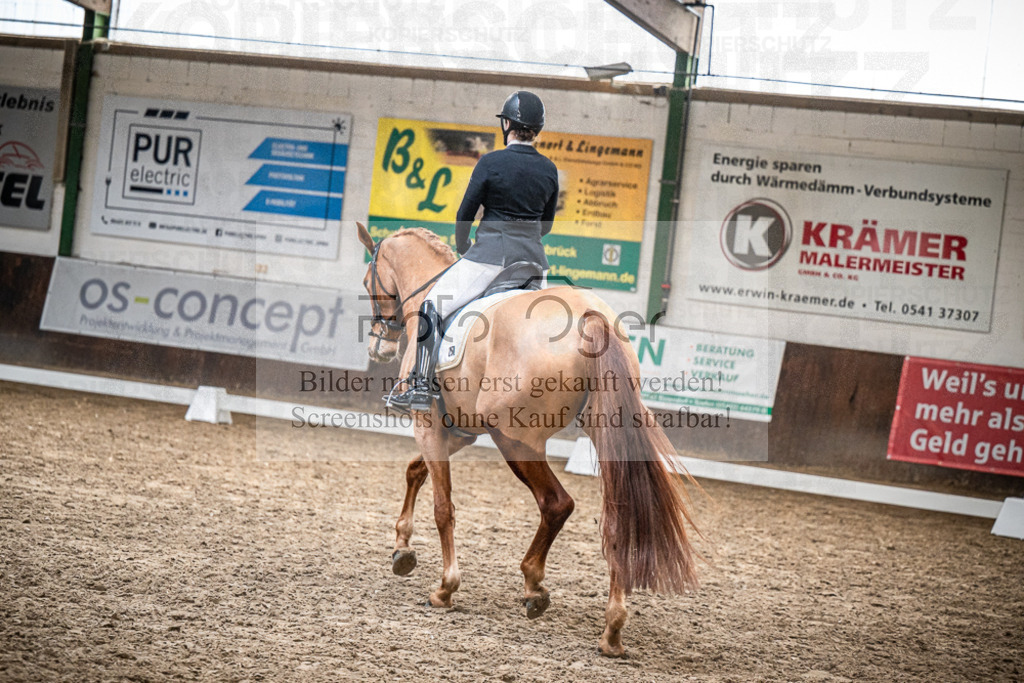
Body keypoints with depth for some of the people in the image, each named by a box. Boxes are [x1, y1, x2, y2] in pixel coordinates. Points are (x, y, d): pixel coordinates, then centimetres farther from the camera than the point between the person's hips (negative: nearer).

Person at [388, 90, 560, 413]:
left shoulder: (491, 163, -9)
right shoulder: (549, 169, 5)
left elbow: (466, 213, -1)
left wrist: (463, 248, 17)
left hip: (491, 254, -5)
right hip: (533, 258, 5)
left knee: (433, 306, 3)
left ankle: (422, 388, -5)